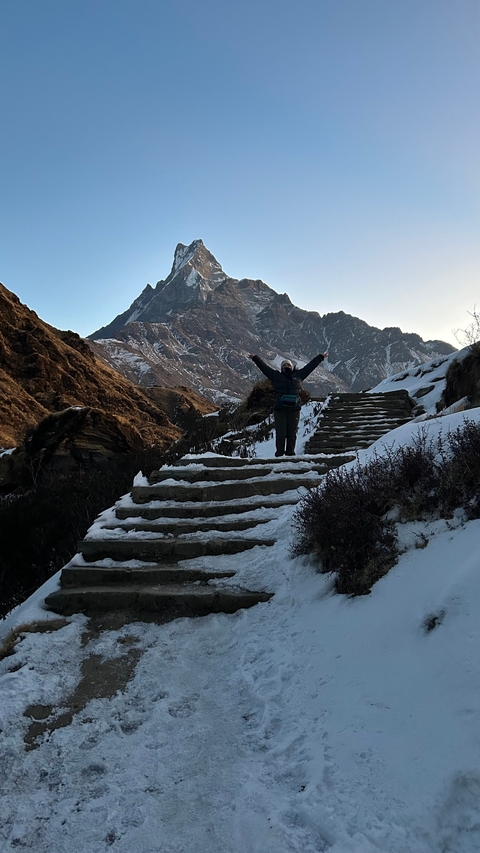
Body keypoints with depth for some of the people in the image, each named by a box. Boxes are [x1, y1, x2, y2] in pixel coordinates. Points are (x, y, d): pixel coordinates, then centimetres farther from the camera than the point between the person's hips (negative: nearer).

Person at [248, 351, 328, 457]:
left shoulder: (298, 375, 16)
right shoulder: (276, 375, 12)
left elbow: (310, 366, 22)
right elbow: (264, 366, 13)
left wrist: (320, 357, 28)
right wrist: (255, 358, 11)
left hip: (294, 409, 2)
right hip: (280, 409, -1)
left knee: (292, 432, 4)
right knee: (280, 432, -2)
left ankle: (290, 452, 12)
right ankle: (279, 452, 7)